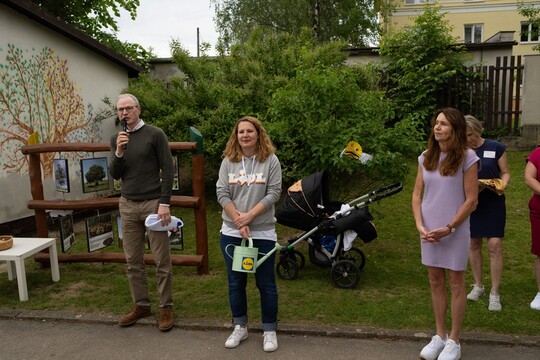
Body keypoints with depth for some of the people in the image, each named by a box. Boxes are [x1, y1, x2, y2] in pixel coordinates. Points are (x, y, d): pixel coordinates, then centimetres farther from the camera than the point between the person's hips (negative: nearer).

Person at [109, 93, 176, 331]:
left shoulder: (155, 134, -4)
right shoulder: (116, 139, 10)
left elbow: (167, 170, -6)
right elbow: (115, 175, 5)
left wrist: (164, 203, -13)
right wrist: (119, 153, -13)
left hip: (153, 203, -5)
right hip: (128, 205, 5)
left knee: (161, 260, 0)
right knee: (133, 260, 10)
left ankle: (166, 307, 12)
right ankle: (141, 305, 23)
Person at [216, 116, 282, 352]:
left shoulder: (270, 160, -3)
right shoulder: (228, 161, 3)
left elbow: (274, 193, -9)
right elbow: (221, 193, -2)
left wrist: (249, 215, -16)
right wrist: (239, 221, -13)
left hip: (263, 233, -2)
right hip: (232, 232, 3)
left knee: (266, 283, 6)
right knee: (236, 282, 13)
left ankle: (270, 331, 22)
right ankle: (240, 327, 30)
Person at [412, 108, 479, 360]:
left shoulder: (467, 157, -9)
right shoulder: (426, 158, 4)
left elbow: (471, 200, -10)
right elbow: (417, 195, 5)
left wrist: (449, 228, -13)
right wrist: (420, 225, -7)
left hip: (455, 231, -4)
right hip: (429, 231, 4)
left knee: (456, 283, 8)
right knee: (435, 281, 13)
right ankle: (440, 336, 28)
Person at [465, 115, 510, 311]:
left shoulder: (496, 148, -4)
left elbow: (505, 173, 2)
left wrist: (502, 185, -19)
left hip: (493, 203, -2)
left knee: (495, 245, -7)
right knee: (474, 244, 10)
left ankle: (494, 293, 4)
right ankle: (478, 286, 25)